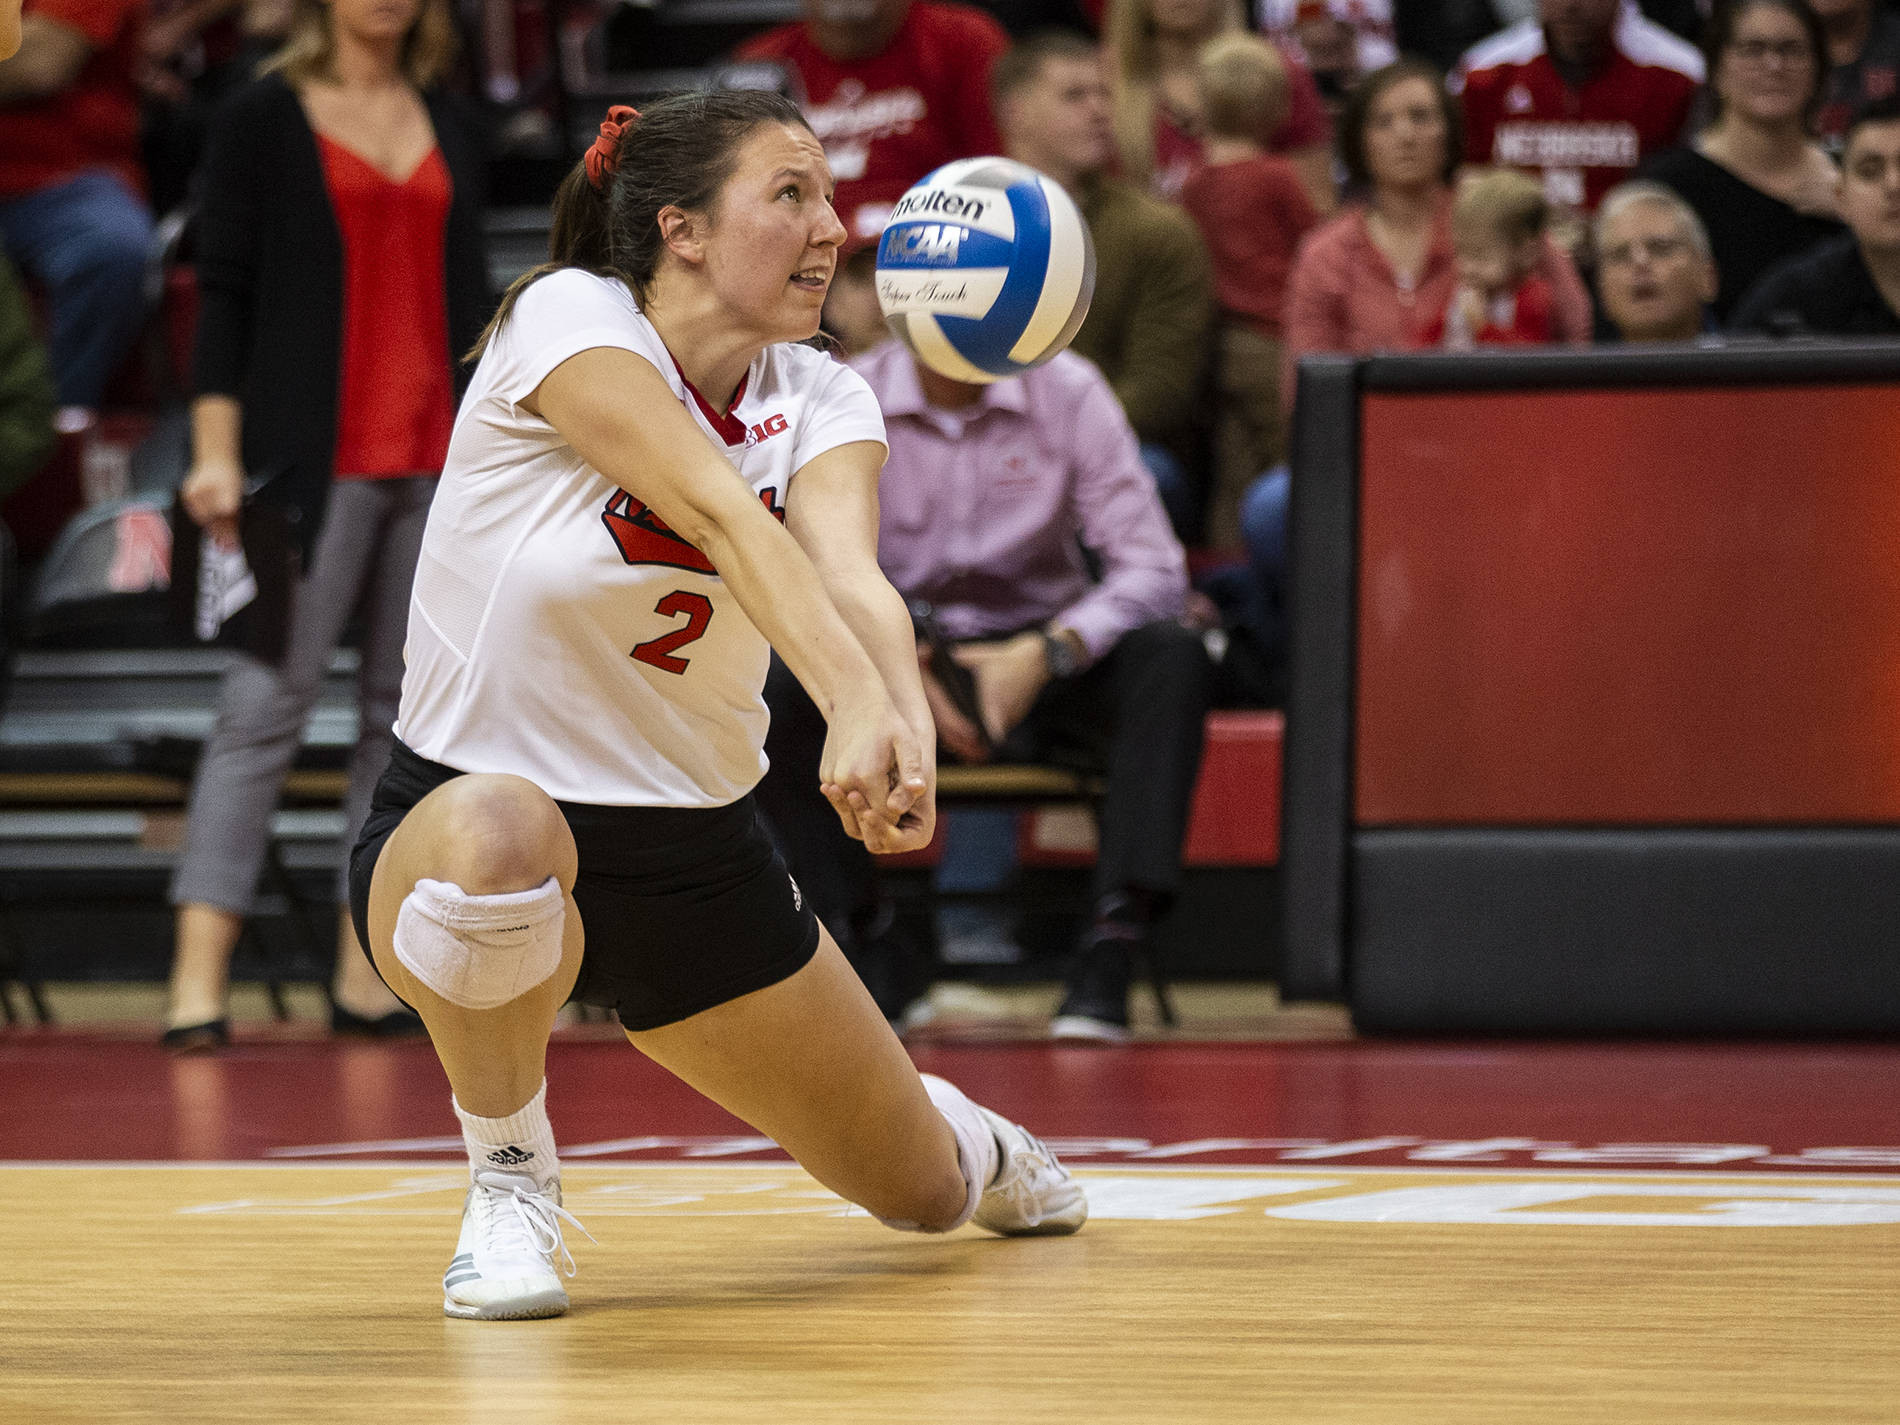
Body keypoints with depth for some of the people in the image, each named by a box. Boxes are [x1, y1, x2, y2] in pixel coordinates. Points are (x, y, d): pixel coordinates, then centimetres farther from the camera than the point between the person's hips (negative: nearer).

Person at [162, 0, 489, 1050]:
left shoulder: (447, 127, 14)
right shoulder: (265, 118, 1)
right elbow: (224, 290, -2)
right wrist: (215, 451, -9)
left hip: (440, 457, 5)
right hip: (314, 454, -5)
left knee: (408, 709, 4)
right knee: (266, 703, -10)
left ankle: (364, 977, 8)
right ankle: (198, 979, -12)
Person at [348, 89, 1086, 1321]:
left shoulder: (821, 400, -4)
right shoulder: (567, 318, -18)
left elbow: (849, 577, -25)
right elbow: (730, 519, -34)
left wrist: (907, 732, -46)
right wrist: (851, 702, -48)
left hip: (695, 850, 5)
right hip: (457, 824, -5)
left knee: (926, 1192, 10)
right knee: (498, 833, -42)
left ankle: (972, 1141, 51)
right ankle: (510, 1177, -14)